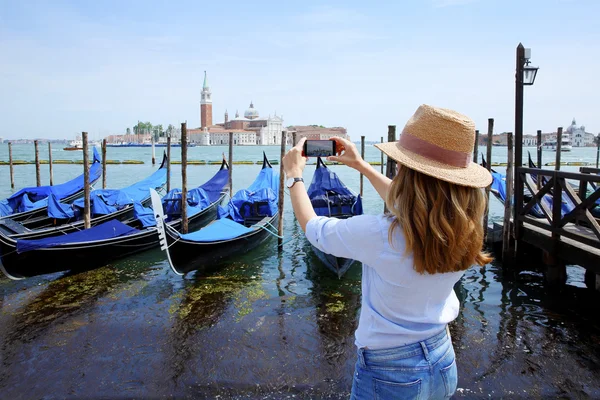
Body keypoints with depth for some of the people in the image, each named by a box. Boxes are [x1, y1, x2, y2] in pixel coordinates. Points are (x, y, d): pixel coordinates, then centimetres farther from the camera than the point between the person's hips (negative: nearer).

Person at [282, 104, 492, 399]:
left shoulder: (379, 234, -32)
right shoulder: (464, 230, -12)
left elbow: (312, 227, -12)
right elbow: (406, 206, 8)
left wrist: (294, 175, 3)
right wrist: (361, 165, 16)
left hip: (389, 375, -5)